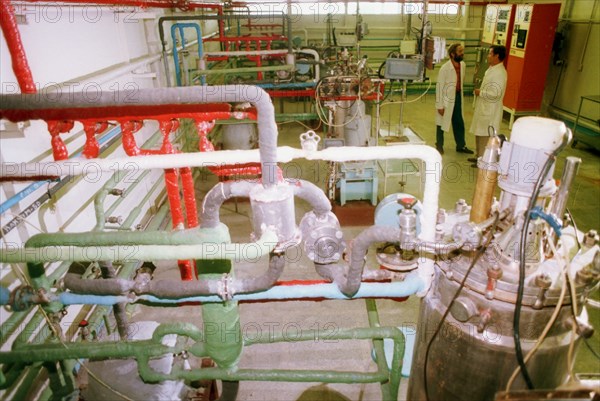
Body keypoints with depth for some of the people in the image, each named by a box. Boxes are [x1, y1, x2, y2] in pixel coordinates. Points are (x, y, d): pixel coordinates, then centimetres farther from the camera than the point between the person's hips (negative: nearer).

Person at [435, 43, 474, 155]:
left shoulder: (462, 64, 0)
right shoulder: (445, 68, -20)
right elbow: (439, 86, -18)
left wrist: (459, 93, 17)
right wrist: (439, 105, -17)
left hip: (458, 96, 6)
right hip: (446, 98, -6)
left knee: (459, 122, 15)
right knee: (442, 123, 10)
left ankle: (461, 146, 29)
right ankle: (439, 145, 27)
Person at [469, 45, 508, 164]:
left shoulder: (499, 73, -21)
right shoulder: (492, 69, 10)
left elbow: (495, 93, -27)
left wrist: (480, 93, -16)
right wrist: (480, 91, 8)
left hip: (490, 111, -10)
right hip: (483, 108, 10)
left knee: (485, 136, -1)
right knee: (479, 134, 19)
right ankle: (480, 157, 31)